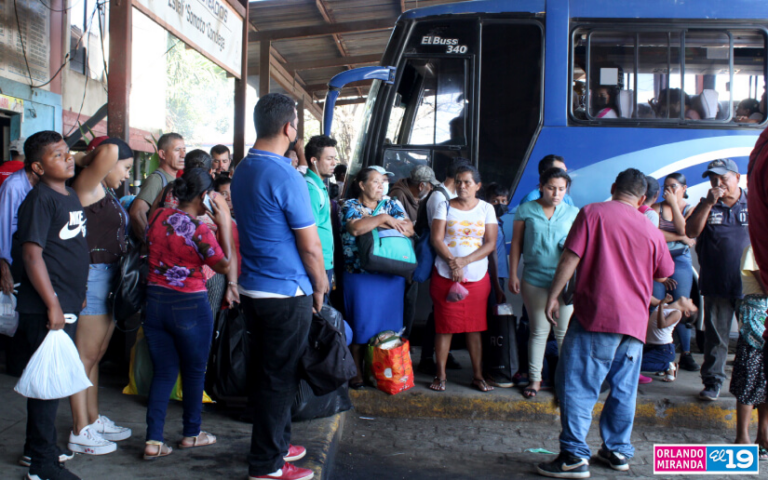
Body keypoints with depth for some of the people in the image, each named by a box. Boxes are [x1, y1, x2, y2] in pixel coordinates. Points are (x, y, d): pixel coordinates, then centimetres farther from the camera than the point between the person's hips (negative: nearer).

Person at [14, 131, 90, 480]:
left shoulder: (72, 196, 13)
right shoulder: (39, 199, -14)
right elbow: (32, 255, -20)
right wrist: (53, 305, -20)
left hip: (68, 305, 9)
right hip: (46, 308, -9)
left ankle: (38, 447, 31)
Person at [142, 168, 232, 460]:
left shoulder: (158, 216, -1)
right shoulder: (199, 230, -18)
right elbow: (224, 266, -9)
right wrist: (224, 224, -9)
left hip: (155, 300, 5)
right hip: (189, 305, -5)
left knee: (163, 372, 12)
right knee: (194, 371, 14)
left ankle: (154, 440, 7)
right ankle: (192, 433, 27)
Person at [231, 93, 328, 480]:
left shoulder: (242, 170, 9)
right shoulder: (285, 176, -19)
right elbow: (310, 245, -15)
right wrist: (321, 287, 0)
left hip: (252, 288, 9)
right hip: (287, 292, -9)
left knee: (263, 372, 17)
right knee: (280, 378, 1)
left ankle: (274, 444, 32)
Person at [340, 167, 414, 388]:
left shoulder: (391, 205, 13)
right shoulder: (349, 206, 1)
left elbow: (409, 229, -2)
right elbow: (356, 228, -20)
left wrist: (373, 222, -11)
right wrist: (382, 218, -14)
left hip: (392, 276, 4)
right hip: (360, 276, -4)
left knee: (390, 322, 6)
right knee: (361, 323, 1)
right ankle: (358, 372, 11)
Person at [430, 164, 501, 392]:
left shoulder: (486, 209, 6)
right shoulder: (445, 206, 4)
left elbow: (491, 244, -2)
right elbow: (436, 239, -4)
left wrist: (464, 261, -13)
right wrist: (452, 262, -18)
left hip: (477, 277, 1)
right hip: (445, 275, -1)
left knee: (475, 327, 4)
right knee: (444, 326, 2)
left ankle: (478, 376, 13)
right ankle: (440, 375, 11)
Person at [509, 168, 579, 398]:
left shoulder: (573, 213, 6)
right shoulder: (526, 210, 3)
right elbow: (516, 243, 5)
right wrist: (513, 275, 1)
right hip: (534, 280, 0)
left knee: (564, 332, 3)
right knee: (539, 331, 7)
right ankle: (535, 378, 17)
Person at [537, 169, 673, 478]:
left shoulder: (592, 212, -1)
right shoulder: (651, 230, 10)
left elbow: (570, 258, -8)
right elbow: (664, 274, 22)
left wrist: (553, 296, -2)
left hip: (596, 315, -4)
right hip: (635, 320, 5)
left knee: (577, 385, -2)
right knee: (624, 389, 14)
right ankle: (618, 451, 22)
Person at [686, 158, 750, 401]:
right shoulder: (707, 204, 8)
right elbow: (691, 231, -5)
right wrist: (708, 204, -13)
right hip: (716, 286, 1)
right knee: (715, 336, 6)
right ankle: (712, 382, 14)